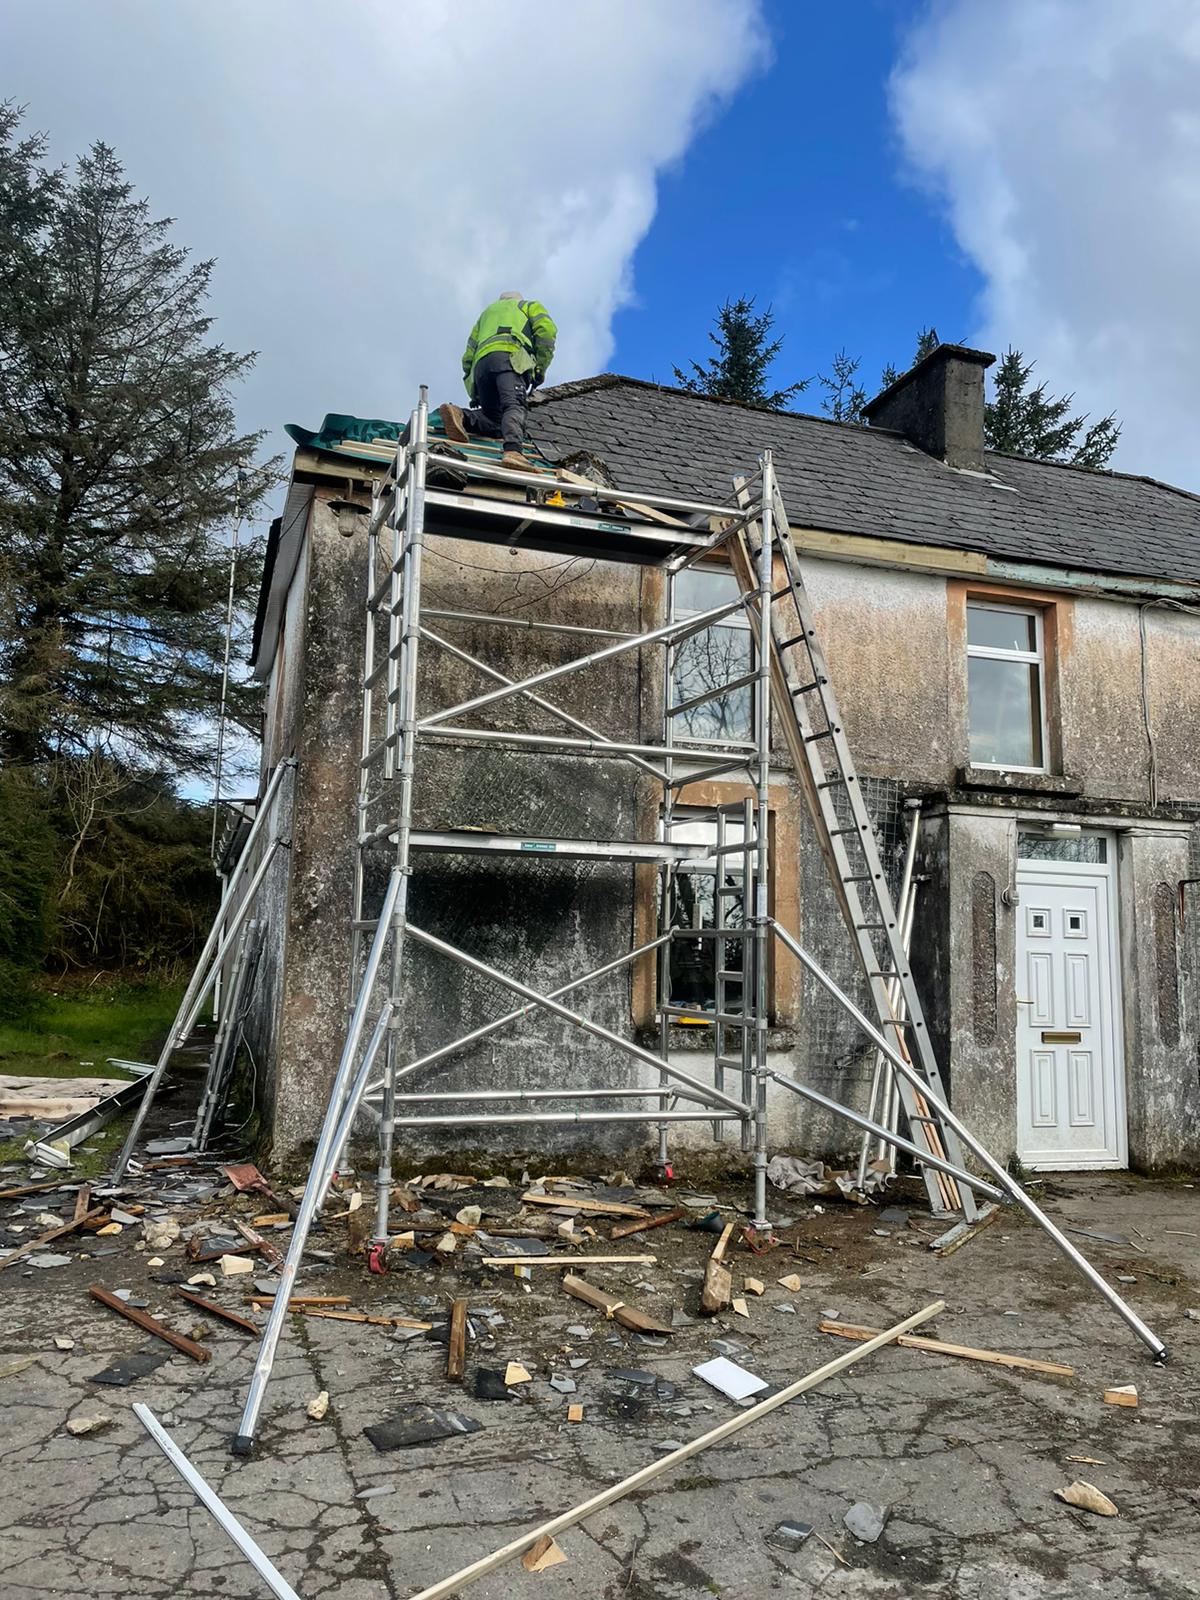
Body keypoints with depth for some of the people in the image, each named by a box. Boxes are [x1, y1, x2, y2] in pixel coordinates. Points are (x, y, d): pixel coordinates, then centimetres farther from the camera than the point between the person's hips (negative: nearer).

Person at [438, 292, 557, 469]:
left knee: (496, 421, 2)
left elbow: (468, 358, 33)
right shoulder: (530, 306, 32)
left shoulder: (487, 312, 43)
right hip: (509, 356, -5)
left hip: (481, 363, 5)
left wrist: (475, 395, 35)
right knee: (514, 406, -26)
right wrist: (541, 368, 9)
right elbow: (546, 330, 8)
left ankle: (460, 416, -25)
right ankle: (513, 451, -53)